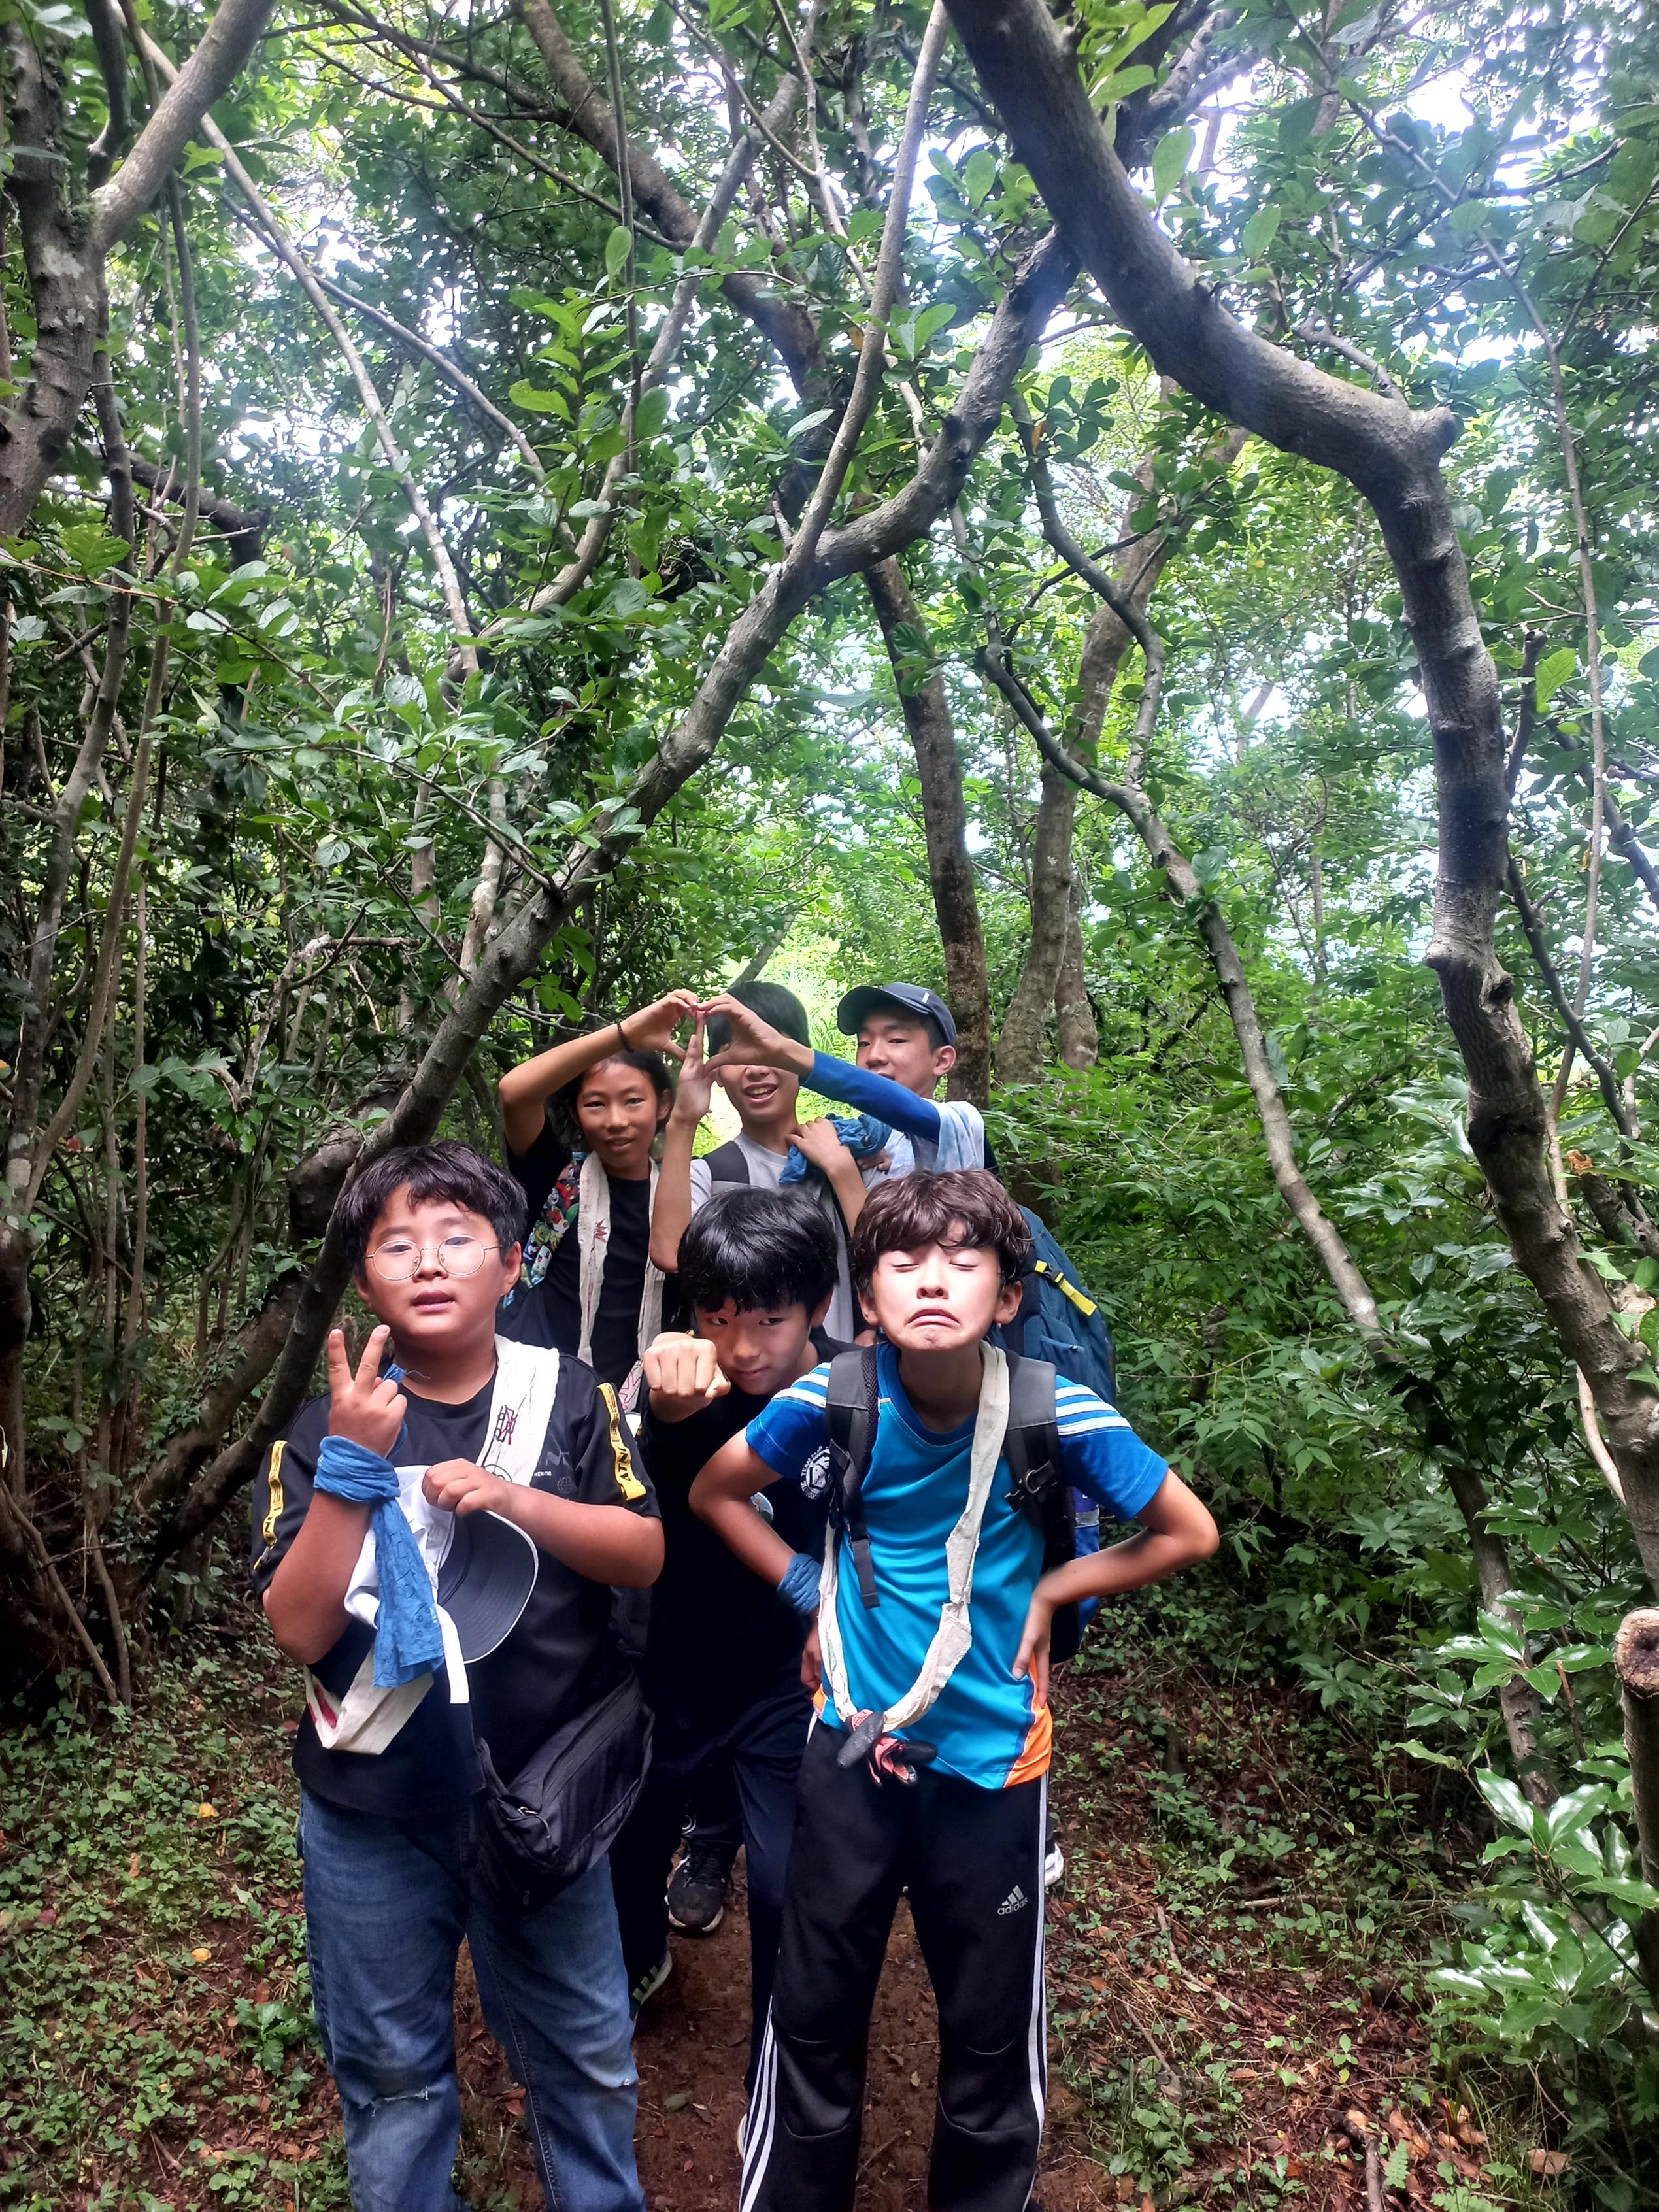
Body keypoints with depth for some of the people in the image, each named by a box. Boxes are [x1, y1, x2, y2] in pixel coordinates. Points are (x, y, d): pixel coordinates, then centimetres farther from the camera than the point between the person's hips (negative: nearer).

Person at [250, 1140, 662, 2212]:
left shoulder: (569, 1397, -7)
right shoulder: (327, 1431, -8)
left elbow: (646, 1552, -10)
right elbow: (301, 1630, -14)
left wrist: (514, 1498, -24)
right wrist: (350, 1468, -26)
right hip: (373, 1810, 0)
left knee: (586, 2056, 18)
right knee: (391, 2068, 19)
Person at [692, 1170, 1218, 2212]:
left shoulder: (1057, 1410, -21)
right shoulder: (834, 1398, -18)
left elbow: (1190, 1534, -6)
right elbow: (716, 1493, 2)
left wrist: (1049, 1592, -8)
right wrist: (812, 1595, -3)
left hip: (991, 1757, 0)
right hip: (857, 1744, 1)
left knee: (993, 2029, 17)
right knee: (813, 2017, 15)